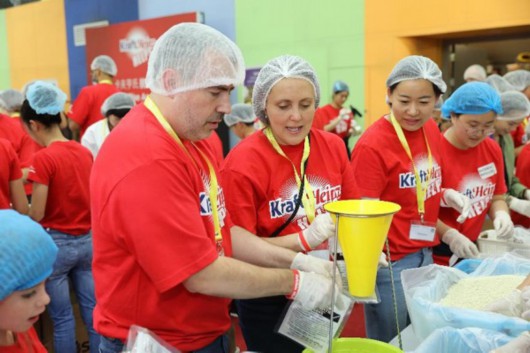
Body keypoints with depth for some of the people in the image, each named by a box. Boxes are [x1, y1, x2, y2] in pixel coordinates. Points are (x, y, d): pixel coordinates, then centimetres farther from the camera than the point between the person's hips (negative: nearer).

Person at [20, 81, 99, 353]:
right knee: (93, 308, 14)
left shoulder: (43, 158, -16)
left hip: (57, 242, -6)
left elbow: (37, 215, -14)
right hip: (87, 240, 6)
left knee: (62, 317, 9)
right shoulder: (85, 152, 3)